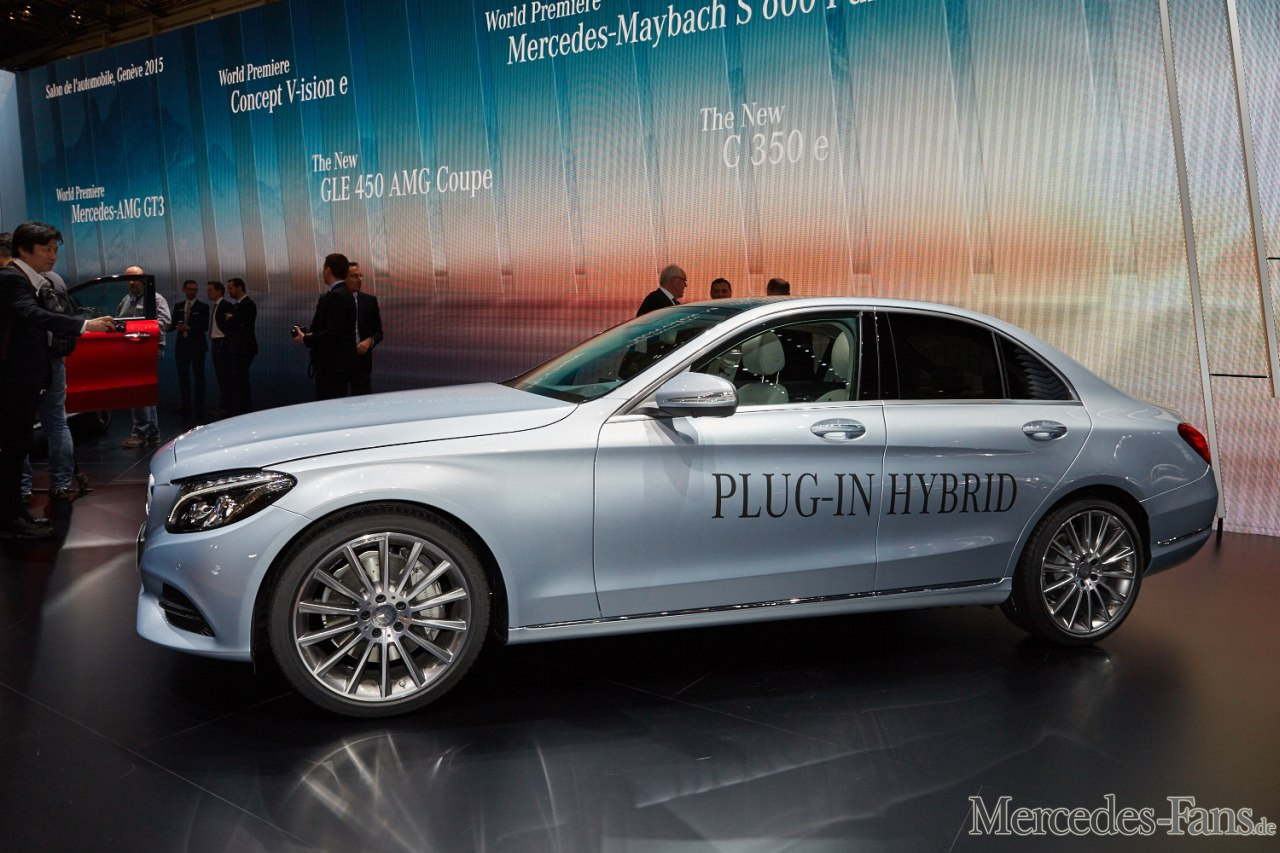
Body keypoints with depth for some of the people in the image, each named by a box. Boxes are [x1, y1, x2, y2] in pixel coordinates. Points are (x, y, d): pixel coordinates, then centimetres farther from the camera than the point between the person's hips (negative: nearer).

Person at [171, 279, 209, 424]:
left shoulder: (203, 307, -1)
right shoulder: (178, 307, 12)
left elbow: (205, 326, -11)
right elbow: (173, 324, 9)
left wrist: (188, 327, -21)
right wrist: (177, 326, -12)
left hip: (197, 345, -4)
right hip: (181, 344, 4)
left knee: (198, 376, 0)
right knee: (183, 376, 7)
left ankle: (198, 408, 4)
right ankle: (186, 405, 16)